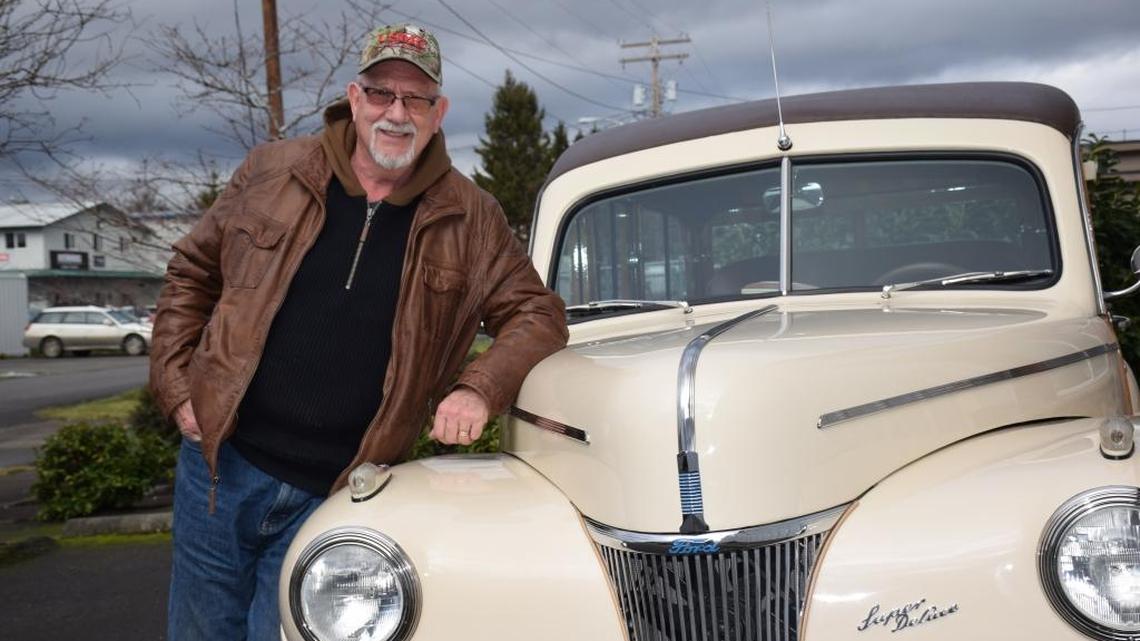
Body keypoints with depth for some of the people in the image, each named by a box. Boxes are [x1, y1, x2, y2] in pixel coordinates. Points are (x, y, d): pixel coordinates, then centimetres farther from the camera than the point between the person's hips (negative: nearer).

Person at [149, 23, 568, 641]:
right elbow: (192, 272, 10)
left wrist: (478, 389, -16)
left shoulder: (468, 218, 0)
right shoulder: (272, 171, 1)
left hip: (336, 497, -1)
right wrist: (177, 386, 2)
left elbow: (537, 314, 1)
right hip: (220, 461, 2)